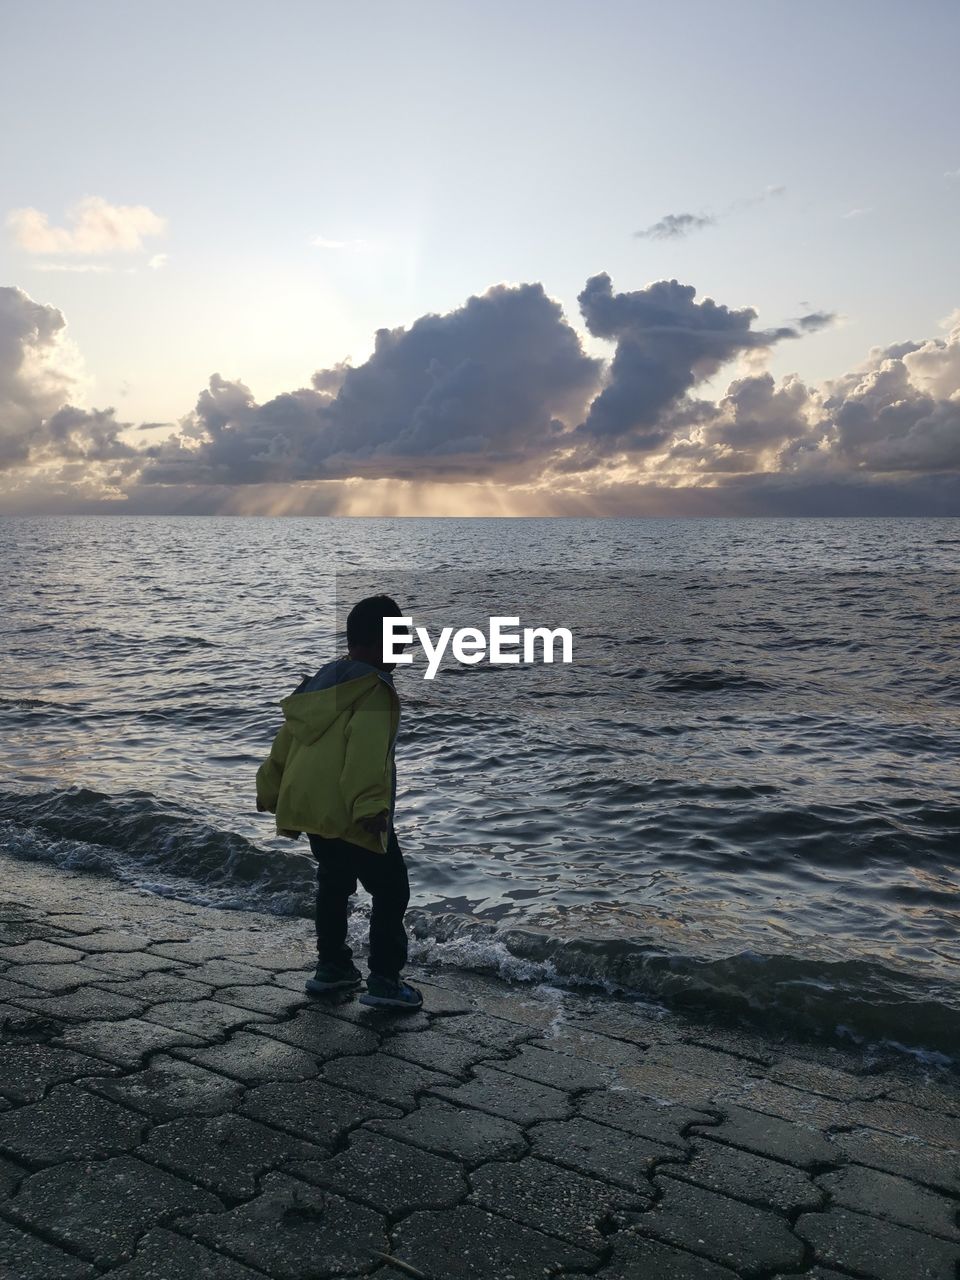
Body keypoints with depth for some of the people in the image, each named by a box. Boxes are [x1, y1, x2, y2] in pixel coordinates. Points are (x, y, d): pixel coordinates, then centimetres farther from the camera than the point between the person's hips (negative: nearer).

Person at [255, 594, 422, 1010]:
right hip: (352, 816, -9)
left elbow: (286, 739, 19)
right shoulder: (375, 690, -12)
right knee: (390, 891, 2)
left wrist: (271, 789, 28)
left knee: (333, 882, 24)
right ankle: (384, 980, 3)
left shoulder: (321, 681, 14)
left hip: (308, 807, 9)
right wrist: (371, 805, -32)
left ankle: (331, 966, 32)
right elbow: (367, 750, -26)